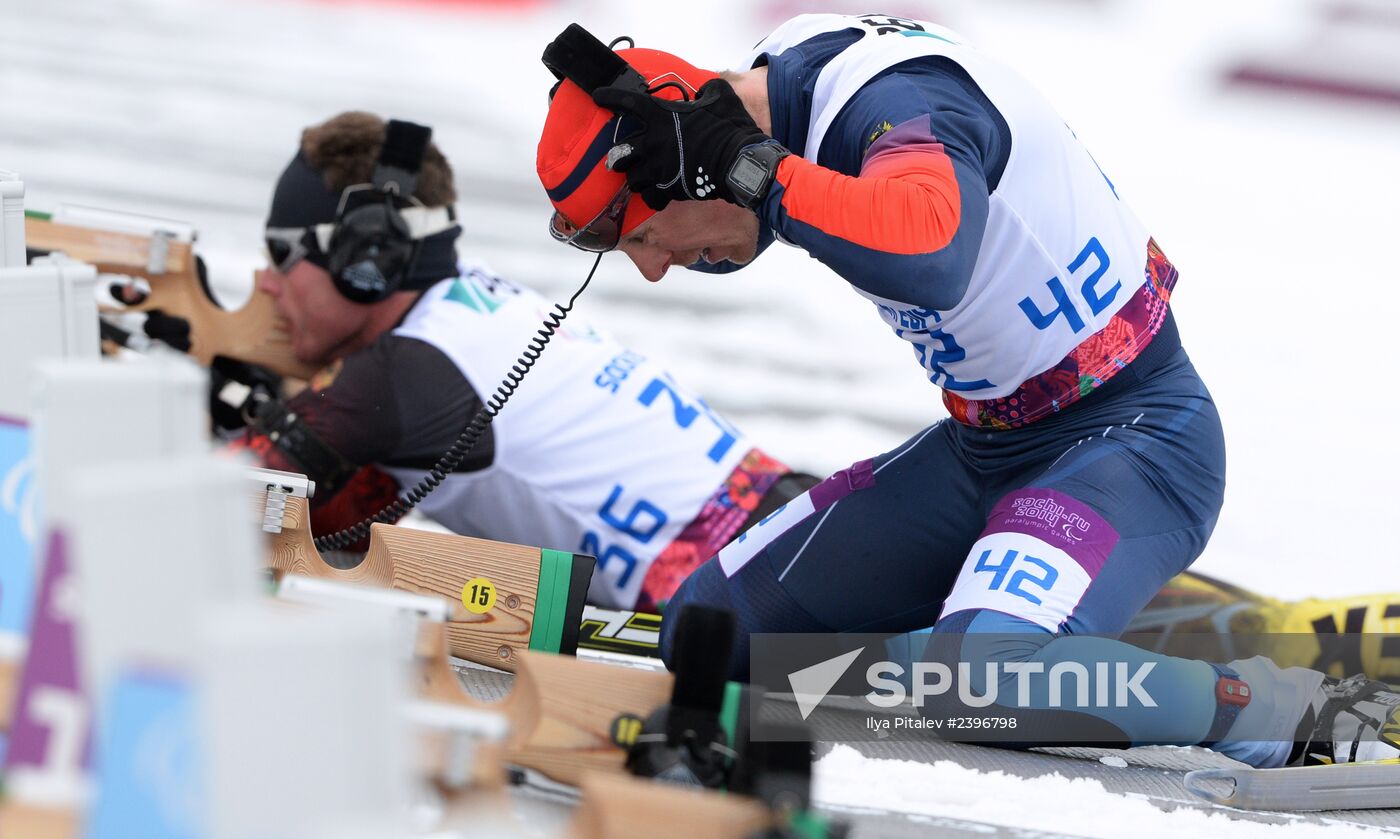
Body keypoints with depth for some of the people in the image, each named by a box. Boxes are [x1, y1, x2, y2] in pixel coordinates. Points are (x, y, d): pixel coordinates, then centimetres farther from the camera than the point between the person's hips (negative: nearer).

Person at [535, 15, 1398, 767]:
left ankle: (1299, 716, -16)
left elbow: (926, 261, -49)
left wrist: (752, 166, -38)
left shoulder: (899, 97, -26)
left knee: (987, 681, -35)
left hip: (1133, 436, -9)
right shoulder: (792, 73, 0)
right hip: (980, 447, 9)